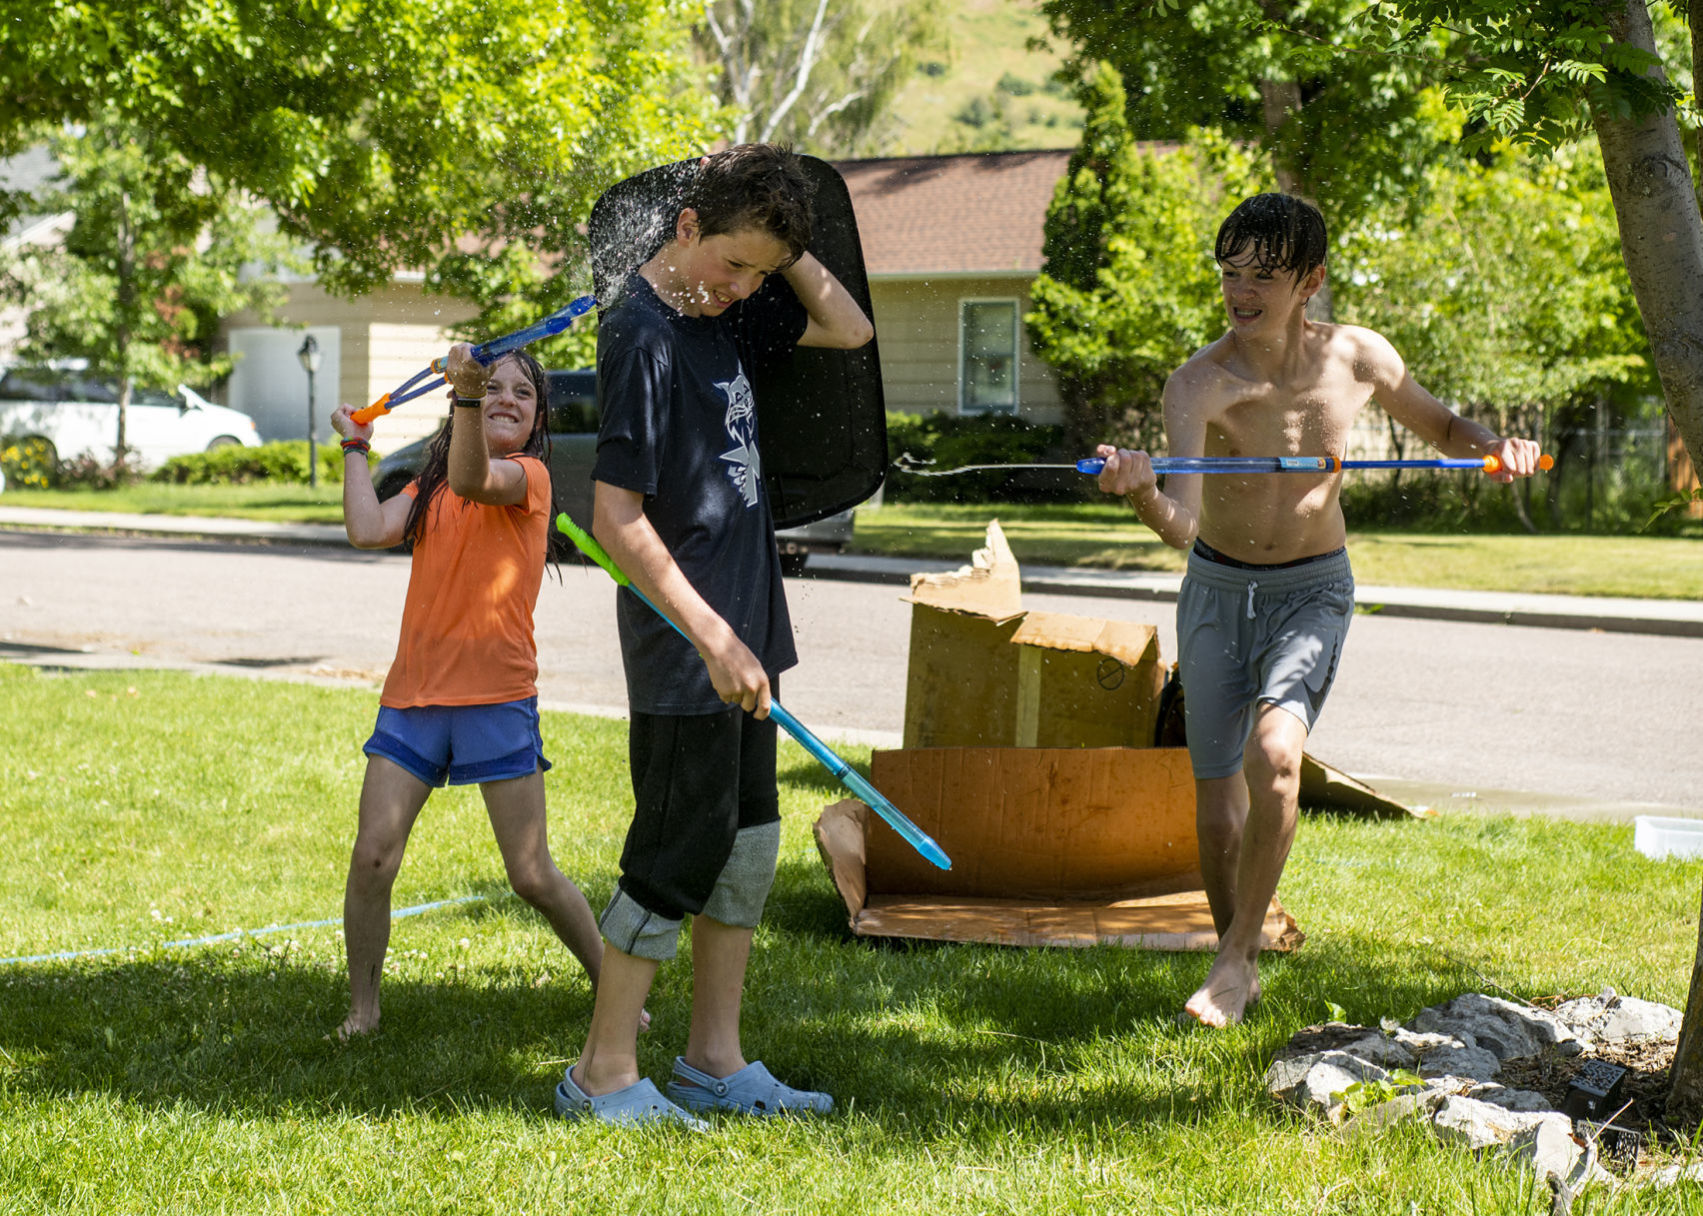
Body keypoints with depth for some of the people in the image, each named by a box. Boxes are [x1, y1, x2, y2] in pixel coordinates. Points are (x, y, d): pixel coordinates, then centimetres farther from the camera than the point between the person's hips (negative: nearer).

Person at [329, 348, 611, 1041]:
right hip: (413, 694, 5)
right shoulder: (430, 488, 16)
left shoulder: (529, 474, -3)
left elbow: (472, 477, -26)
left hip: (495, 697, -5)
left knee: (532, 877, -2)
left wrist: (466, 393, -42)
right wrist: (356, 448, 11)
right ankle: (362, 1009, 10)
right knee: (371, 859, -4)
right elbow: (369, 530, 1)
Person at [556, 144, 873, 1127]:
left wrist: (781, 247, 3)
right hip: (684, 649, -9)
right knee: (681, 853, -3)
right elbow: (617, 518, -21)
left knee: (748, 843, 13)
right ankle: (604, 1074, 8)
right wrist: (713, 638, -22)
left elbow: (848, 328, 18)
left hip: (741, 630, 9)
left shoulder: (729, 310, 7)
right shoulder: (645, 336, -18)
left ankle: (715, 1061, 23)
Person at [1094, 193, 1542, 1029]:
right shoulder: (1198, 385, -21)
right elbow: (1182, 525, -34)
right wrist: (1142, 491, -57)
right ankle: (1239, 967, 27)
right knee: (1216, 802, 5)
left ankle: (1237, 956, -11)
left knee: (1274, 754, -25)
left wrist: (1493, 446, -13)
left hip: (1313, 592, 0)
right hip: (1217, 591, 0)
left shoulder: (1360, 359, -11)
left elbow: (1442, 430, 9)